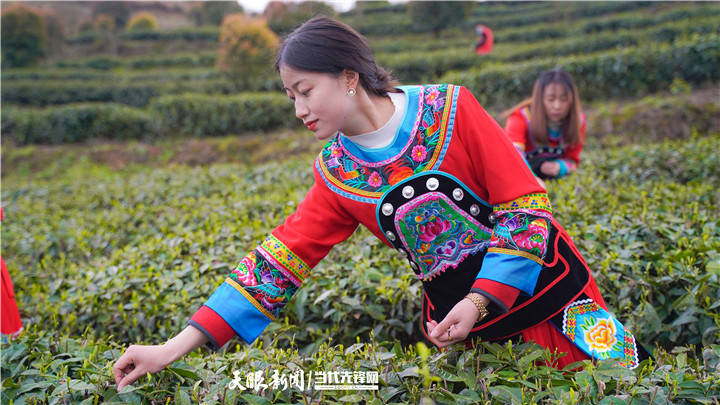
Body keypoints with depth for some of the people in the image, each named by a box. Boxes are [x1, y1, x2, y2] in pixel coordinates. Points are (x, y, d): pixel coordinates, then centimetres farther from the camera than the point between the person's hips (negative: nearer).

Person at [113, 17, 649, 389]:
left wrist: (480, 301, -22)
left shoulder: (449, 107, -14)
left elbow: (526, 207, -12)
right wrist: (175, 348, -11)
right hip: (459, 316, 2)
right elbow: (279, 258, -6)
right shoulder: (336, 174, -3)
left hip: (542, 282, -2)